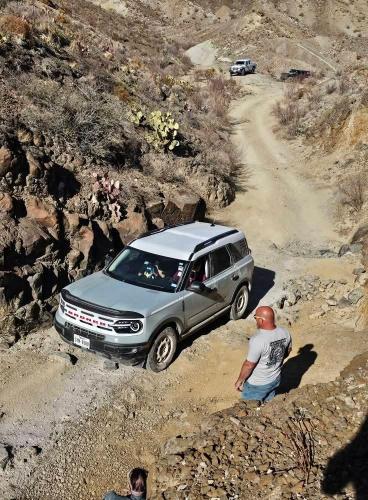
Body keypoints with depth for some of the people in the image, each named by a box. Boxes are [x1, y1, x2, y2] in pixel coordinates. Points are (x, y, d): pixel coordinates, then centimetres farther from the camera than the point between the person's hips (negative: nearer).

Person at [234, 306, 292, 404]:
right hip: (276, 379, 6)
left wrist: (239, 380, -10)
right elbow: (287, 351, 6)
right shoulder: (285, 333, -14)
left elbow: (249, 365, -26)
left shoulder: (258, 340, -35)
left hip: (258, 385, -6)